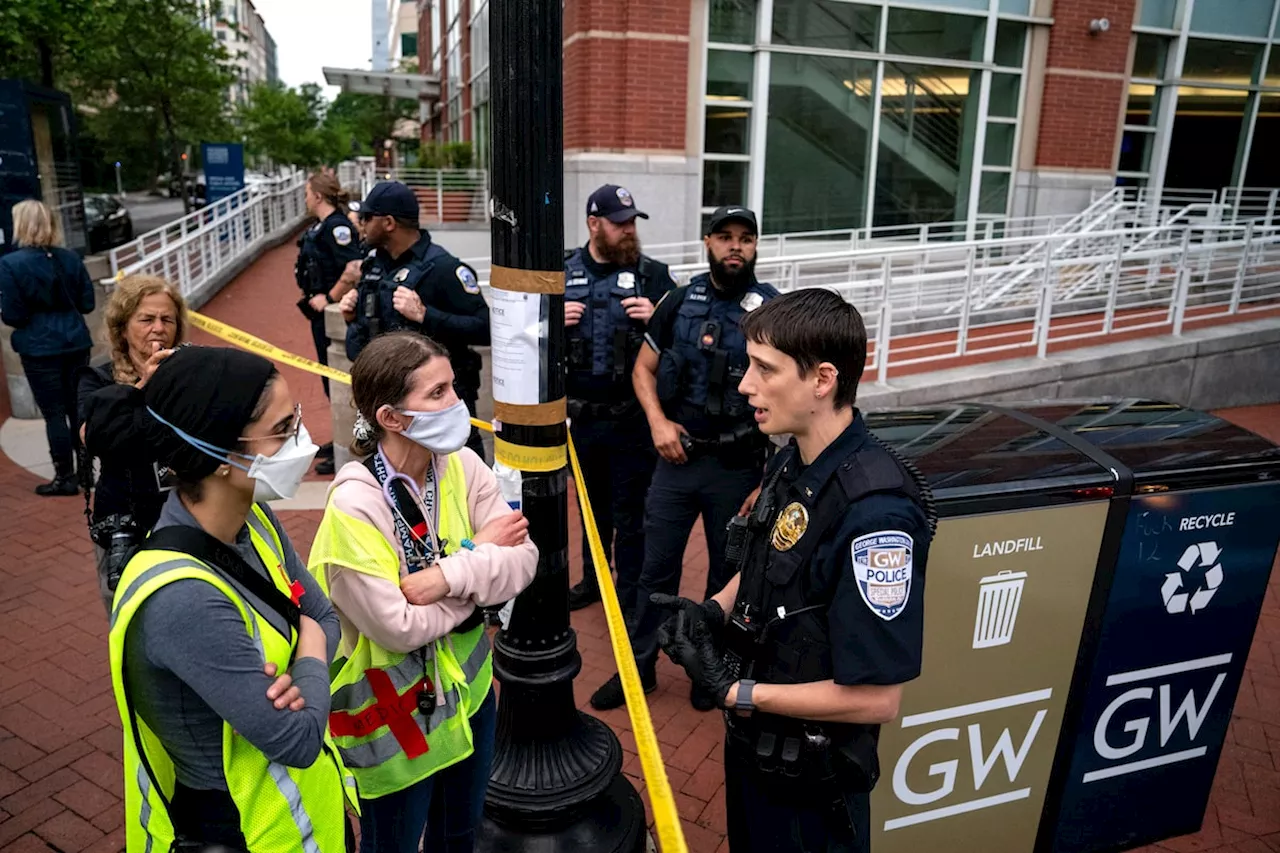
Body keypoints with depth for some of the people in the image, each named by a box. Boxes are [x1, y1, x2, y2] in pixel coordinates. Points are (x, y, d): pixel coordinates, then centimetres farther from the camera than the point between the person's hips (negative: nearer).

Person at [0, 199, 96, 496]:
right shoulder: (71, 258, 1)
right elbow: (87, 303, 4)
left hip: (39, 349, -4)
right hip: (76, 343, 4)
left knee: (54, 414, 3)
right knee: (78, 409, 13)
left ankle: (66, 478, 10)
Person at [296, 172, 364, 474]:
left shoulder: (337, 226, -18)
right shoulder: (321, 227, 12)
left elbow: (354, 270, -30)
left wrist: (328, 299, -21)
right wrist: (315, 297, 11)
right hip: (322, 313, 10)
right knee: (331, 378, 18)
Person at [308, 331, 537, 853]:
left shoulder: (461, 465, -10)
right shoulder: (355, 505, -27)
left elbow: (523, 560, -13)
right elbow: (399, 627, -28)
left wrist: (450, 575, -30)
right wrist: (482, 555, -19)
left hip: (468, 683, 5)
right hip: (395, 708, -5)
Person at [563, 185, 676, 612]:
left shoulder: (652, 274, -2)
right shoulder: (562, 273, 5)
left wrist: (658, 317, -18)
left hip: (631, 419, -3)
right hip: (581, 416, 3)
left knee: (630, 511, 7)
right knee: (592, 505, 20)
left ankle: (630, 593, 24)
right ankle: (593, 580, 39)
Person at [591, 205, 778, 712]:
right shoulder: (679, 301, 2)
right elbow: (644, 369, 11)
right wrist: (657, 421, -7)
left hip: (739, 466, -2)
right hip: (676, 457, 2)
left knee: (727, 573, 14)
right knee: (656, 568, 11)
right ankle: (639, 667, 28)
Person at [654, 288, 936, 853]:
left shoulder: (874, 510, -31)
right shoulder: (790, 463, -4)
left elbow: (877, 699, -27)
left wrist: (734, 692, -22)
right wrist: (712, 610, -6)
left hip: (811, 775, -7)